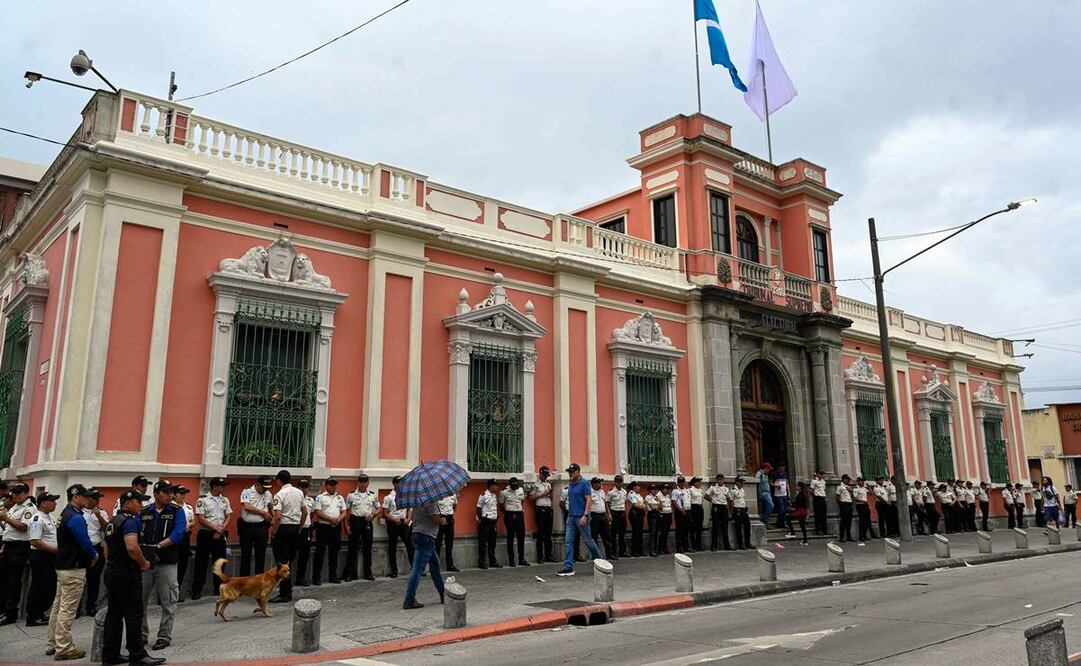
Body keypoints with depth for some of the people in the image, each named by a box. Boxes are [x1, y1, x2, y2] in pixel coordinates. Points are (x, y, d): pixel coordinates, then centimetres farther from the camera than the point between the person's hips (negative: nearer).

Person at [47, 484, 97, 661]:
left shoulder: (65, 514, 12)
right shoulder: (76, 518, -19)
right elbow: (85, 543, -19)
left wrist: (90, 554, 7)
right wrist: (94, 555, 1)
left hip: (62, 565, 10)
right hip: (74, 569, -10)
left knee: (58, 606, 16)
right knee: (67, 610, -4)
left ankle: (52, 644, 24)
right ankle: (63, 649, 1)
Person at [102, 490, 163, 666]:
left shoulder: (113, 521, 16)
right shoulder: (129, 521, -16)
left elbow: (107, 548, 25)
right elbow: (132, 547, -28)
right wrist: (144, 563, -14)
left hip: (111, 571, 10)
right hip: (126, 572, -10)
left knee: (114, 614, 13)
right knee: (134, 615, -4)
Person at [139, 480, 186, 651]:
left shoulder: (177, 511, -1)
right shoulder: (144, 512, 7)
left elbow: (177, 534, -13)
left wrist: (158, 546, -23)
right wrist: (142, 550, -15)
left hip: (167, 563, -3)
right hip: (144, 562, 3)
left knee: (168, 603, 3)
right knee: (139, 601, 9)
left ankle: (164, 637, 15)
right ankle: (142, 635, 24)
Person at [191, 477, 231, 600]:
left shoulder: (225, 500, 10)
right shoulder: (203, 500, -6)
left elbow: (228, 517, 8)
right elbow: (200, 519, -11)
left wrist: (221, 530, -7)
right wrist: (216, 528, -14)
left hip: (220, 535, 5)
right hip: (205, 534, -5)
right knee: (201, 563, -1)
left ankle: (219, 588, 17)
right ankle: (197, 590, 7)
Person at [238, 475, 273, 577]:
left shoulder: (268, 494, 8)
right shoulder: (247, 491, -5)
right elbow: (247, 507, -18)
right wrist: (263, 512, -11)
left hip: (261, 527, 3)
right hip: (246, 526, -3)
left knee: (260, 554, 6)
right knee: (245, 554, 6)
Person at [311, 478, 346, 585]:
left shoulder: (340, 498, 14)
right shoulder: (320, 497, -1)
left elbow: (344, 512, 11)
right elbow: (318, 513, -10)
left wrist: (338, 519, -9)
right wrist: (331, 519, -17)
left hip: (336, 527, 5)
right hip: (323, 527, -5)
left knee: (334, 552, 10)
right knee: (320, 552, -3)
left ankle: (333, 576, 17)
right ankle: (316, 577, 2)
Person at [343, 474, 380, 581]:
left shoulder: (373, 495, 9)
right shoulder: (351, 495, 2)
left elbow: (378, 508, 13)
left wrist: (373, 515, -8)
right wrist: (346, 525, -6)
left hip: (367, 522, 2)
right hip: (355, 521, -2)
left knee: (367, 548, 7)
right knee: (352, 548, -1)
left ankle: (368, 573, 15)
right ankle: (350, 573, 6)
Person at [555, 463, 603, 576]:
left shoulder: (584, 483, -10)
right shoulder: (570, 484, 12)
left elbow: (589, 500, -14)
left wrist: (585, 515, -21)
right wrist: (569, 514, 16)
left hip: (581, 517, -7)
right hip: (571, 517, 7)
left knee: (588, 540, 4)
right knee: (568, 542, 0)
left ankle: (599, 561, 23)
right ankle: (568, 567, 1)